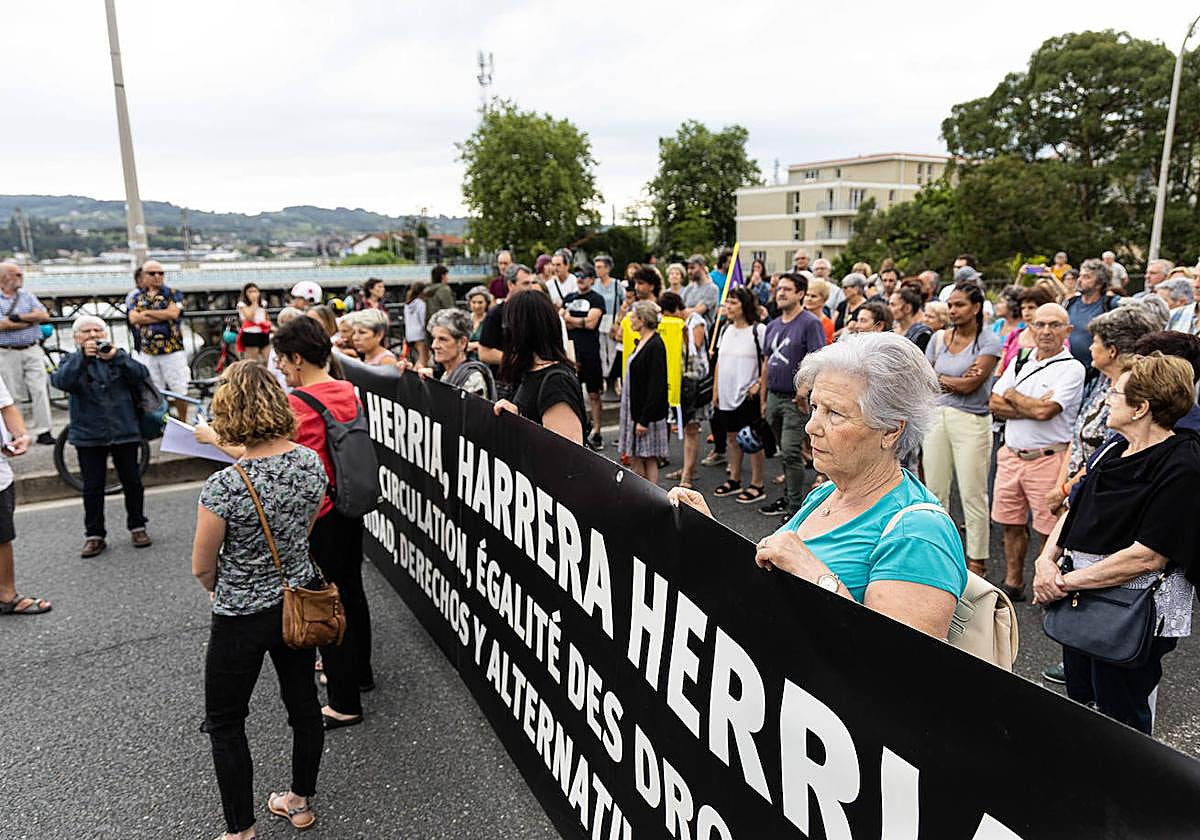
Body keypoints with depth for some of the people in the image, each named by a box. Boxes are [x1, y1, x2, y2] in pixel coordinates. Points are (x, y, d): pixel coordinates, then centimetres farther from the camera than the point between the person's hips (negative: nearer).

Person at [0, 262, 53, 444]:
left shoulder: (26, 296, 10)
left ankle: (43, 431, 1)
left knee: (39, 390, -3)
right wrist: (31, 320, -6)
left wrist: (18, 317, -14)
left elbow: (44, 316, -3)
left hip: (32, 350, 3)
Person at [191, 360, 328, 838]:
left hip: (242, 618, -5)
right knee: (303, 706, 21)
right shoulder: (311, 462, -11)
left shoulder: (225, 486, -27)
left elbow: (202, 568, -12)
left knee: (225, 725, 16)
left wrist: (219, 591, 10)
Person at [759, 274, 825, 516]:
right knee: (785, 453, 16)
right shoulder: (773, 326, 14)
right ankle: (788, 497, 27)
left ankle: (796, 506, 0)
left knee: (791, 453, -8)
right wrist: (763, 398, 16)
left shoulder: (810, 323, -8)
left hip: (797, 399, -7)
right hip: (774, 396, 7)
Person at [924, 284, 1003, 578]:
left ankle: (977, 560, 11)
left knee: (972, 493, 0)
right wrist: (957, 380, -6)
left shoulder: (989, 341, -5)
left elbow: (970, 385, -13)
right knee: (935, 491, 9)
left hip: (971, 420, -5)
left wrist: (939, 378, 0)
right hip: (936, 416, 5)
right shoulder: (939, 338, 9)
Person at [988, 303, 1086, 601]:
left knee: (1050, 529, 1)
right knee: (1011, 524, 13)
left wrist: (1012, 395, -2)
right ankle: (1012, 584, 26)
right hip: (1011, 454, 6)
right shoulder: (1020, 362, 12)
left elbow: (1045, 411, -19)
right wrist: (1032, 408, -11)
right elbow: (994, 404, 3)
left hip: (1048, 458, -6)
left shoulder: (1072, 369, -7)